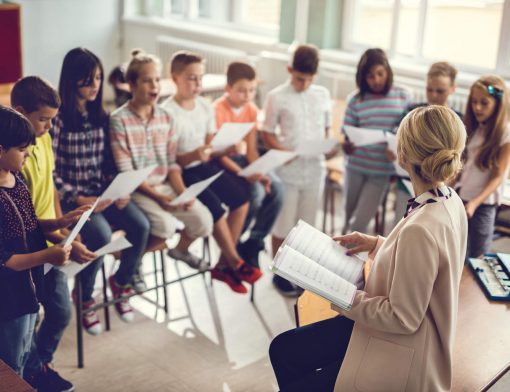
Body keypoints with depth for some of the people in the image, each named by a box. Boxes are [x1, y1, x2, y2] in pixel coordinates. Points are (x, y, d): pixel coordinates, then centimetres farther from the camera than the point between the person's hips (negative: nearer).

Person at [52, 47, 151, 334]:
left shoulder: (101, 116, 8)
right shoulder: (58, 119, -11)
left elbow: (109, 161, 11)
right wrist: (79, 200, -20)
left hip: (103, 191, 5)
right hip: (72, 197, -5)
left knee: (141, 226, -18)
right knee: (101, 236, -30)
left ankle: (121, 282, 9)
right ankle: (86, 298, -1)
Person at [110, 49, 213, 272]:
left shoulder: (166, 118, 7)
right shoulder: (119, 120, -11)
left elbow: (171, 163, 9)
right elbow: (125, 172, -12)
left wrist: (182, 192, -8)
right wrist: (156, 196, -19)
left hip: (165, 186, 6)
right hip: (136, 190, -5)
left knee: (203, 219, -11)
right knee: (166, 224, -30)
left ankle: (180, 249, 22)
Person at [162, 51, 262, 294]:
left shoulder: (206, 107, 4)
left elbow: (211, 146, 10)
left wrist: (227, 150, -11)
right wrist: (193, 156, -32)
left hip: (206, 165, 7)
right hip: (182, 171, -7)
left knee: (242, 199, -8)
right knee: (216, 208, -23)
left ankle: (224, 265, 3)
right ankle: (235, 263, 1)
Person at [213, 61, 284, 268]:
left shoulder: (252, 110, 1)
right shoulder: (217, 111, -19)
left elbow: (251, 149, 1)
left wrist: (260, 173, -18)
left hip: (241, 158, 6)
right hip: (221, 163, -6)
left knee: (276, 188, -17)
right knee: (255, 192, -28)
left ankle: (253, 242, -3)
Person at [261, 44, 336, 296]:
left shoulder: (323, 95, 5)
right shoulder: (277, 97, -6)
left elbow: (326, 129, 13)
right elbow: (267, 133, -3)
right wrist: (281, 150, -20)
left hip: (315, 168, 4)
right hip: (288, 170, -3)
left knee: (307, 223, 13)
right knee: (283, 224, 5)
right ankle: (279, 273, 19)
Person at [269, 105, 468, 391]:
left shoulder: (421, 229, -33)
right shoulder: (450, 201, -6)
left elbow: (402, 318, -24)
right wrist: (376, 244, 3)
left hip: (399, 358, -9)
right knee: (283, 350, 13)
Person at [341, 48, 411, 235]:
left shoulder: (403, 97, -2)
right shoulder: (355, 99, -3)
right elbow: (348, 134, -2)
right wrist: (346, 146, -25)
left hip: (383, 170, -1)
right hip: (356, 166, 1)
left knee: (360, 223, -3)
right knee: (349, 220, 14)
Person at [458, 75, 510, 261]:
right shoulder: (472, 129, 8)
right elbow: (460, 165, 10)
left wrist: (475, 202, -23)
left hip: (483, 203, -5)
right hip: (460, 198, 5)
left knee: (477, 256, 4)